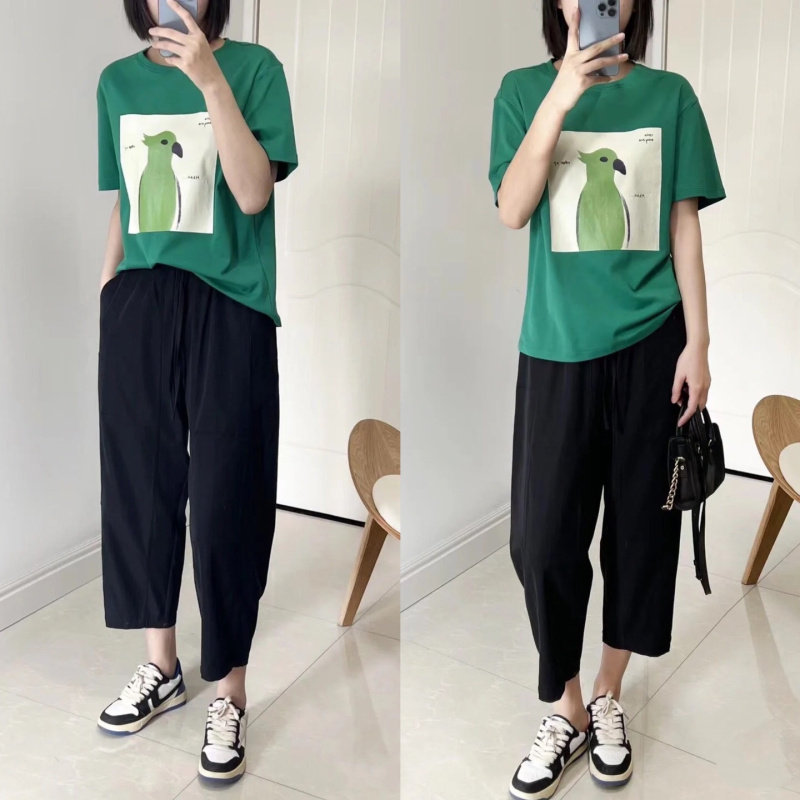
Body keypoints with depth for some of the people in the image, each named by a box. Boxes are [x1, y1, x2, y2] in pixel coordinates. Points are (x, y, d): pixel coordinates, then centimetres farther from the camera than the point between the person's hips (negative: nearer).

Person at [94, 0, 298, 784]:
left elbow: (254, 196, -15)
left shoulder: (252, 66, -2)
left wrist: (210, 81, -22)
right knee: (138, 481, 10)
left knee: (226, 496, 0)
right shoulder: (117, 80, 11)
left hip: (227, 310, -4)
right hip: (139, 305, 5)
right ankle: (160, 666, 29)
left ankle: (229, 692, 15)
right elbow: (124, 209, 17)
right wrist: (103, 296, 14)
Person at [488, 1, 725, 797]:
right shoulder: (524, 89, 2)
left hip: (650, 343, 1)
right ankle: (565, 710, 20)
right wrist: (559, 100, -22)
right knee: (544, 535, 0)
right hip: (556, 346, -1)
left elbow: (684, 225, 4)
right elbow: (511, 211, -10)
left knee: (641, 523, 9)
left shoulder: (670, 94, 4)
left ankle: (608, 698, 28)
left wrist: (698, 344, -1)